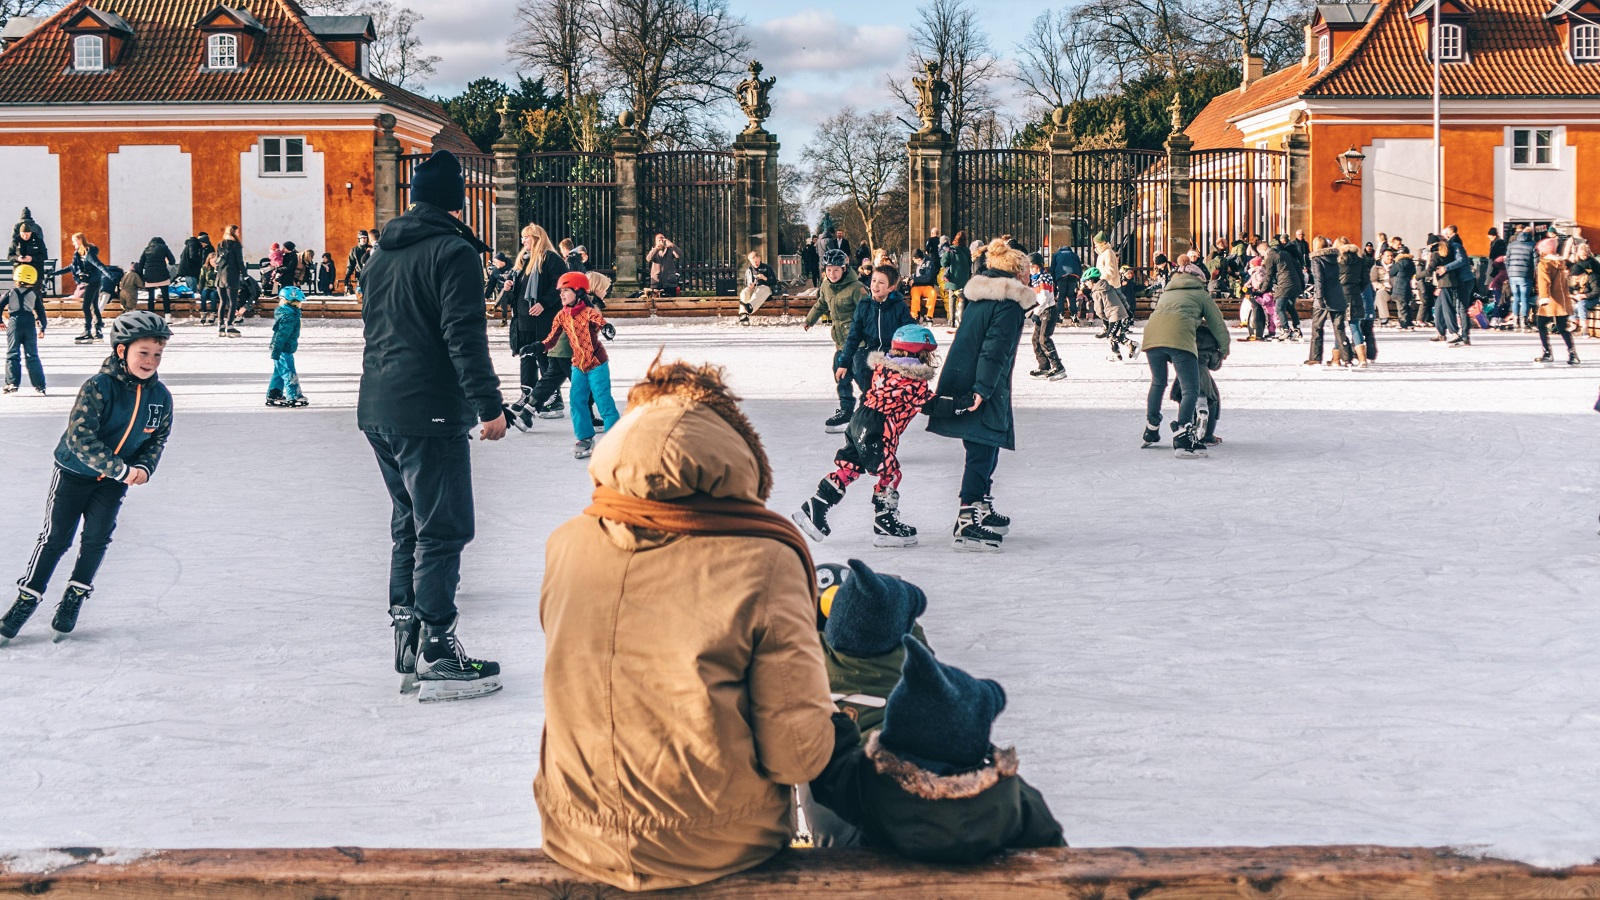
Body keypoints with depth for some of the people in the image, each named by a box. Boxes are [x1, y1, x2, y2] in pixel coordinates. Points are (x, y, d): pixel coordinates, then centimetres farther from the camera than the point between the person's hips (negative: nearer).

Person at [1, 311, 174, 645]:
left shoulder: (161, 396, -10)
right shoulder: (98, 386, -26)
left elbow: (158, 438, 3)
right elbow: (80, 437, -31)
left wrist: (144, 467, -17)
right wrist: (122, 469, -33)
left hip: (114, 481, 3)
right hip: (74, 472, -3)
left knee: (97, 537, -3)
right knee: (56, 537, 1)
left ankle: (75, 597, 17)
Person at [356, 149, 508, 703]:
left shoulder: (381, 254, 16)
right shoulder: (454, 251, -11)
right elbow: (465, 337, -18)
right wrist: (489, 404, -17)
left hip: (377, 411, 9)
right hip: (428, 413, -9)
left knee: (410, 526, 18)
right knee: (442, 532, -5)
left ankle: (408, 645, 21)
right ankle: (438, 657, -7)